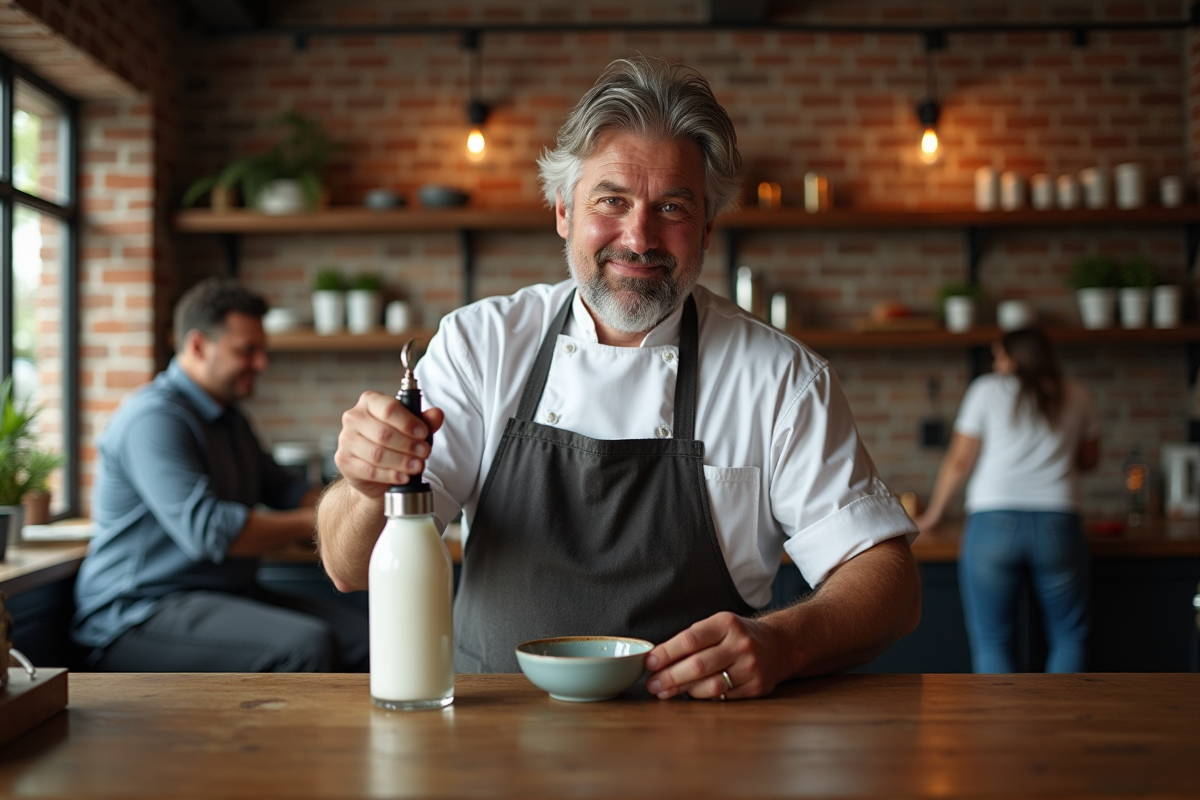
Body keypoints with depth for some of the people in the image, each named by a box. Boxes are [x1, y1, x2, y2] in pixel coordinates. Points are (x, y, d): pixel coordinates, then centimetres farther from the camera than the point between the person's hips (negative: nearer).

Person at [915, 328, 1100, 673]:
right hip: (1057, 525, 2)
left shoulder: (987, 390, 4)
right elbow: (1089, 460, 23)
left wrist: (932, 516, 14)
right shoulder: (1076, 397, 12)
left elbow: (959, 462, 3)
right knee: (1069, 637, 16)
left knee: (992, 644, 5)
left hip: (993, 525, -2)